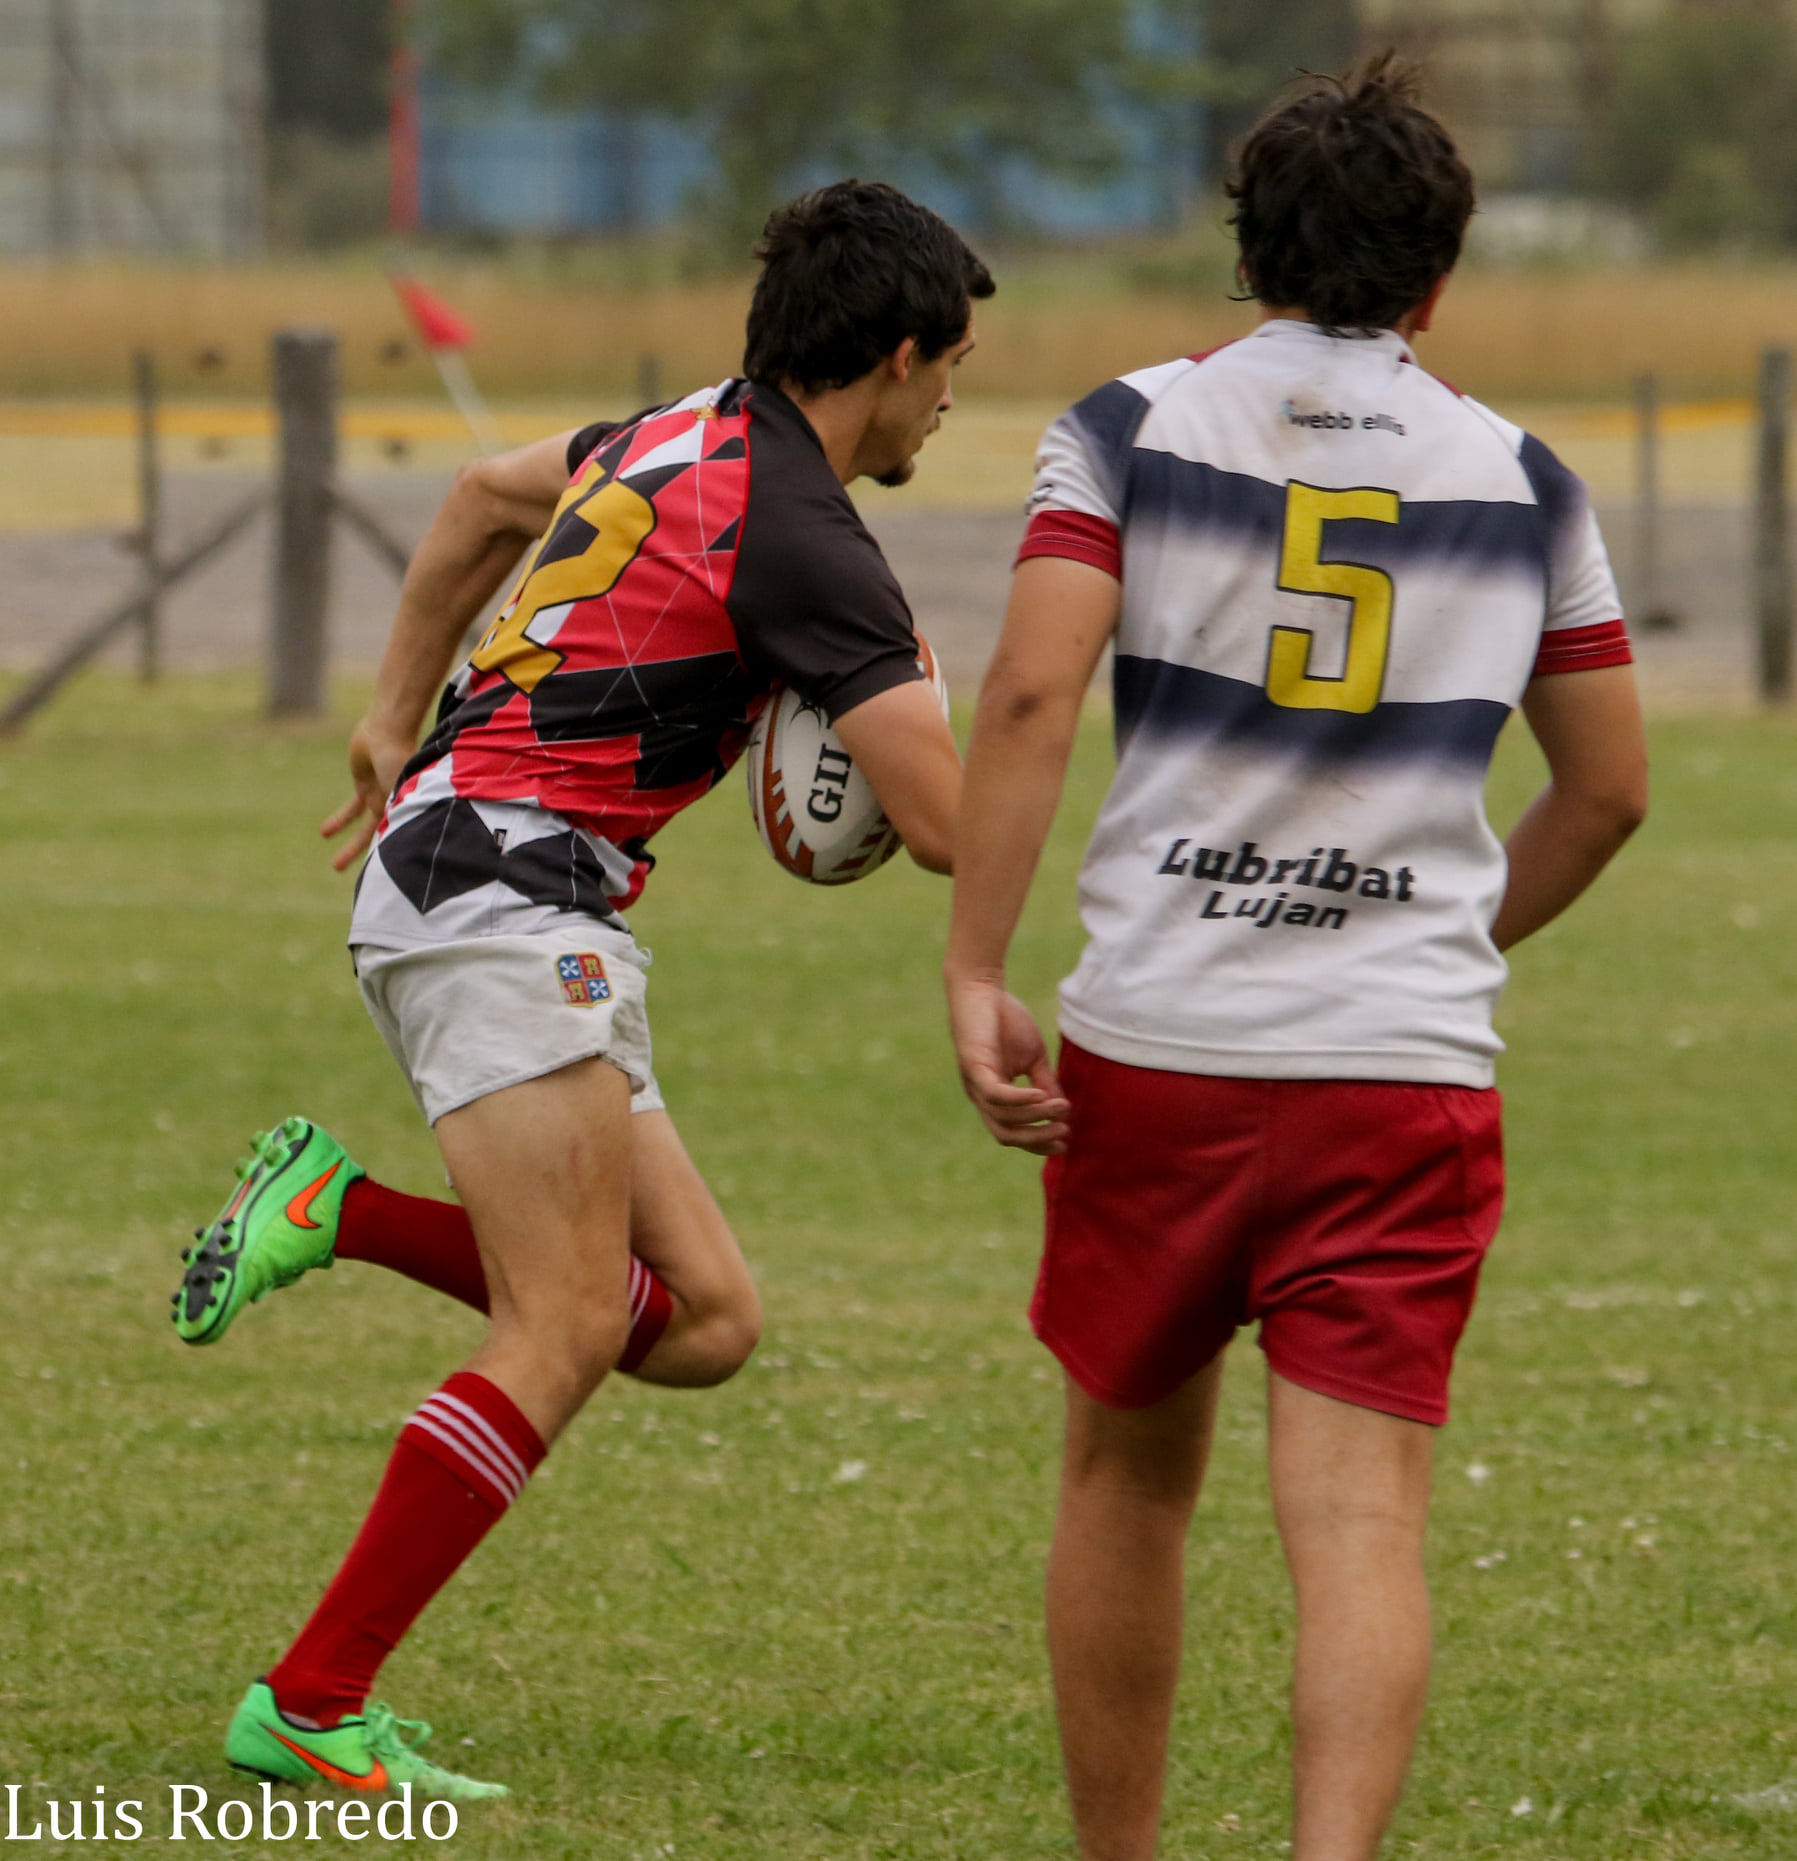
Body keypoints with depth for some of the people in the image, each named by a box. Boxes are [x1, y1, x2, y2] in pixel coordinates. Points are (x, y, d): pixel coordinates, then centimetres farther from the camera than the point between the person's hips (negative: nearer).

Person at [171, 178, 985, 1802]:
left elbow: (487, 499, 35)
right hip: (501, 891, -10)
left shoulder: (693, 439, 16)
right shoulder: (802, 540, -13)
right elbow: (946, 824, -17)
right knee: (567, 1331, -16)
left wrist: (397, 718, 33)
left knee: (703, 1319, 4)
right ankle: (310, 1709, -18)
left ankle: (340, 1211, 3)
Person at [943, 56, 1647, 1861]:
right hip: (1412, 1069, 0)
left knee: (1127, 1476, 18)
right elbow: (1608, 788, 15)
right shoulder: (1521, 481, 9)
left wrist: (971, 974, -10)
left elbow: (1030, 693, -11)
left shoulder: (1132, 429, 2)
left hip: (1154, 1051, 0)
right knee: (1361, 1521, -5)